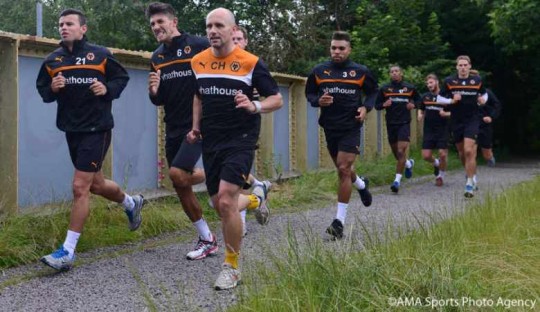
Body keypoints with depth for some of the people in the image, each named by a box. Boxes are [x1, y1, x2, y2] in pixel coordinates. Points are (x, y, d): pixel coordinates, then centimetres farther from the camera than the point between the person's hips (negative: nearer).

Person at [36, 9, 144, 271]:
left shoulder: (100, 55, -7)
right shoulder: (52, 60, 3)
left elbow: (122, 77, 5)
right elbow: (42, 89, 12)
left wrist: (108, 89, -14)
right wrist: (52, 89, -10)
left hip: (96, 129, -6)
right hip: (71, 129, 6)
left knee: (80, 187, -11)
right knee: (96, 184, 19)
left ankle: (68, 251, -6)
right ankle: (131, 203, 49)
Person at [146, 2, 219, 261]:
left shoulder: (199, 45, -8)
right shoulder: (156, 57, 9)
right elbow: (159, 100, 14)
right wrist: (154, 91, -9)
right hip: (173, 129, 6)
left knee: (178, 174, -23)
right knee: (180, 188, 7)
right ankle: (207, 240, 20)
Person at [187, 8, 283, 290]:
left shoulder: (250, 62, -9)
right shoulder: (197, 62, 5)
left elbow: (277, 99, -3)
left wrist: (255, 106, -23)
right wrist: (196, 127, 10)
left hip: (240, 139, -5)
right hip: (211, 142, 6)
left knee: (226, 201, -19)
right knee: (220, 205, 10)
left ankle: (231, 267, -1)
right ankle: (256, 199, 44)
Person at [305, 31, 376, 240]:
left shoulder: (360, 72, -2)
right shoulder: (319, 71, 1)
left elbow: (372, 92, 12)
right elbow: (309, 93, 11)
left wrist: (366, 107, -7)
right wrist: (318, 101, -11)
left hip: (351, 127, -3)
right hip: (329, 127, 4)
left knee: (344, 169, -12)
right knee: (342, 169, 17)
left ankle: (339, 221, -8)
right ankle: (362, 185, 53)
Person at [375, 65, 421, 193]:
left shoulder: (409, 87, 3)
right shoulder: (384, 89, 4)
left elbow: (418, 99, 19)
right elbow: (377, 105, 8)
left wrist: (414, 105, -3)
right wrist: (384, 104, -13)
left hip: (404, 123, -2)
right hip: (391, 124, 3)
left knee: (401, 151, -15)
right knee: (395, 152, 11)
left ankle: (397, 180, -13)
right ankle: (409, 164, 43)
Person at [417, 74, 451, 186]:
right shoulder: (425, 96, 7)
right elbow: (421, 109, 22)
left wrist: (446, 114, -20)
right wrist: (420, 115, 0)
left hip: (442, 130, -3)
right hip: (428, 130, 3)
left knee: (443, 154, -5)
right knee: (426, 156, -3)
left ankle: (441, 175, 18)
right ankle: (436, 163, 31)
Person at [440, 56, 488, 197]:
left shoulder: (477, 80, 1)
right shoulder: (449, 81, -2)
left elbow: (484, 94, 18)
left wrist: (483, 99, -4)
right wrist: (451, 99, -14)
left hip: (472, 120, -2)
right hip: (456, 121, 2)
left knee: (469, 151, -16)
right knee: (462, 153, 13)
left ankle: (469, 184, -11)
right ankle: (472, 176, 39)